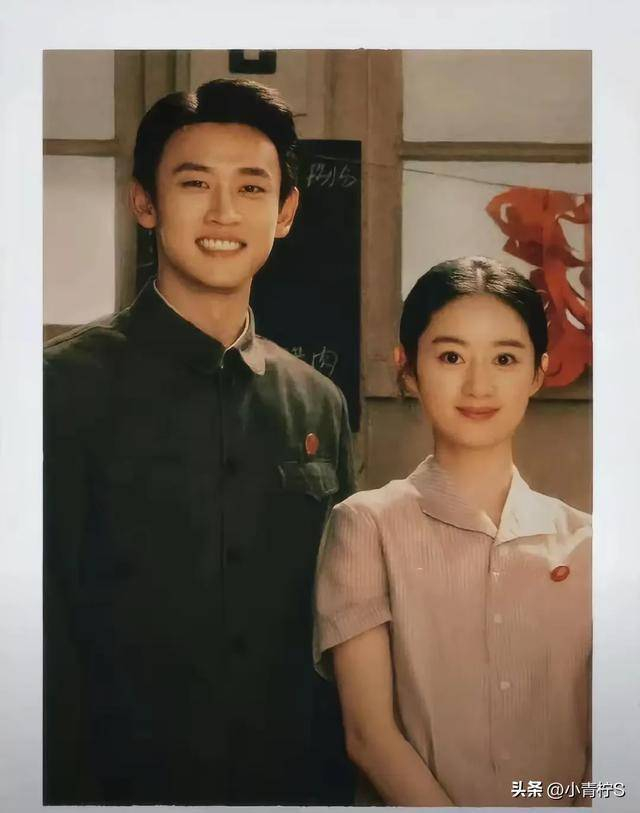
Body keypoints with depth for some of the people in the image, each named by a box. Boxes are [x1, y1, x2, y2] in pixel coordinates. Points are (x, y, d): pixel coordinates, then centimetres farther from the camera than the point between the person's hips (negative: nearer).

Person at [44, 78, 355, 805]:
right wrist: (69, 787, -13)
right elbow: (47, 631, -13)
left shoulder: (319, 405, 2)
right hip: (127, 778, -4)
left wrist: (338, 779, 5)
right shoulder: (71, 384, -13)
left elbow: (335, 629, 7)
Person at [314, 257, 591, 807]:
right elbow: (369, 734, -5)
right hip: (416, 799, -2)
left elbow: (599, 739, 7)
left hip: (560, 801, 3)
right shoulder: (368, 525, -1)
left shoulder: (583, 543, 7)